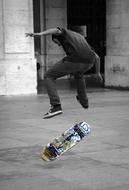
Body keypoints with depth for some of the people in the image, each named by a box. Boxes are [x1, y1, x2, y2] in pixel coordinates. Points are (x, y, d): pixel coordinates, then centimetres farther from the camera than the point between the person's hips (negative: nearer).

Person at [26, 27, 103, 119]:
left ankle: (56, 106, -7)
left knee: (49, 77, 9)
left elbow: (56, 30, -5)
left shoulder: (63, 33, 23)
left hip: (74, 60, -7)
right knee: (78, 73, 42)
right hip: (89, 62, 7)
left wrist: (40, 34, -22)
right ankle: (84, 101, 56)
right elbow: (97, 57, 43)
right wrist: (98, 72, 57)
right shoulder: (80, 37, 40)